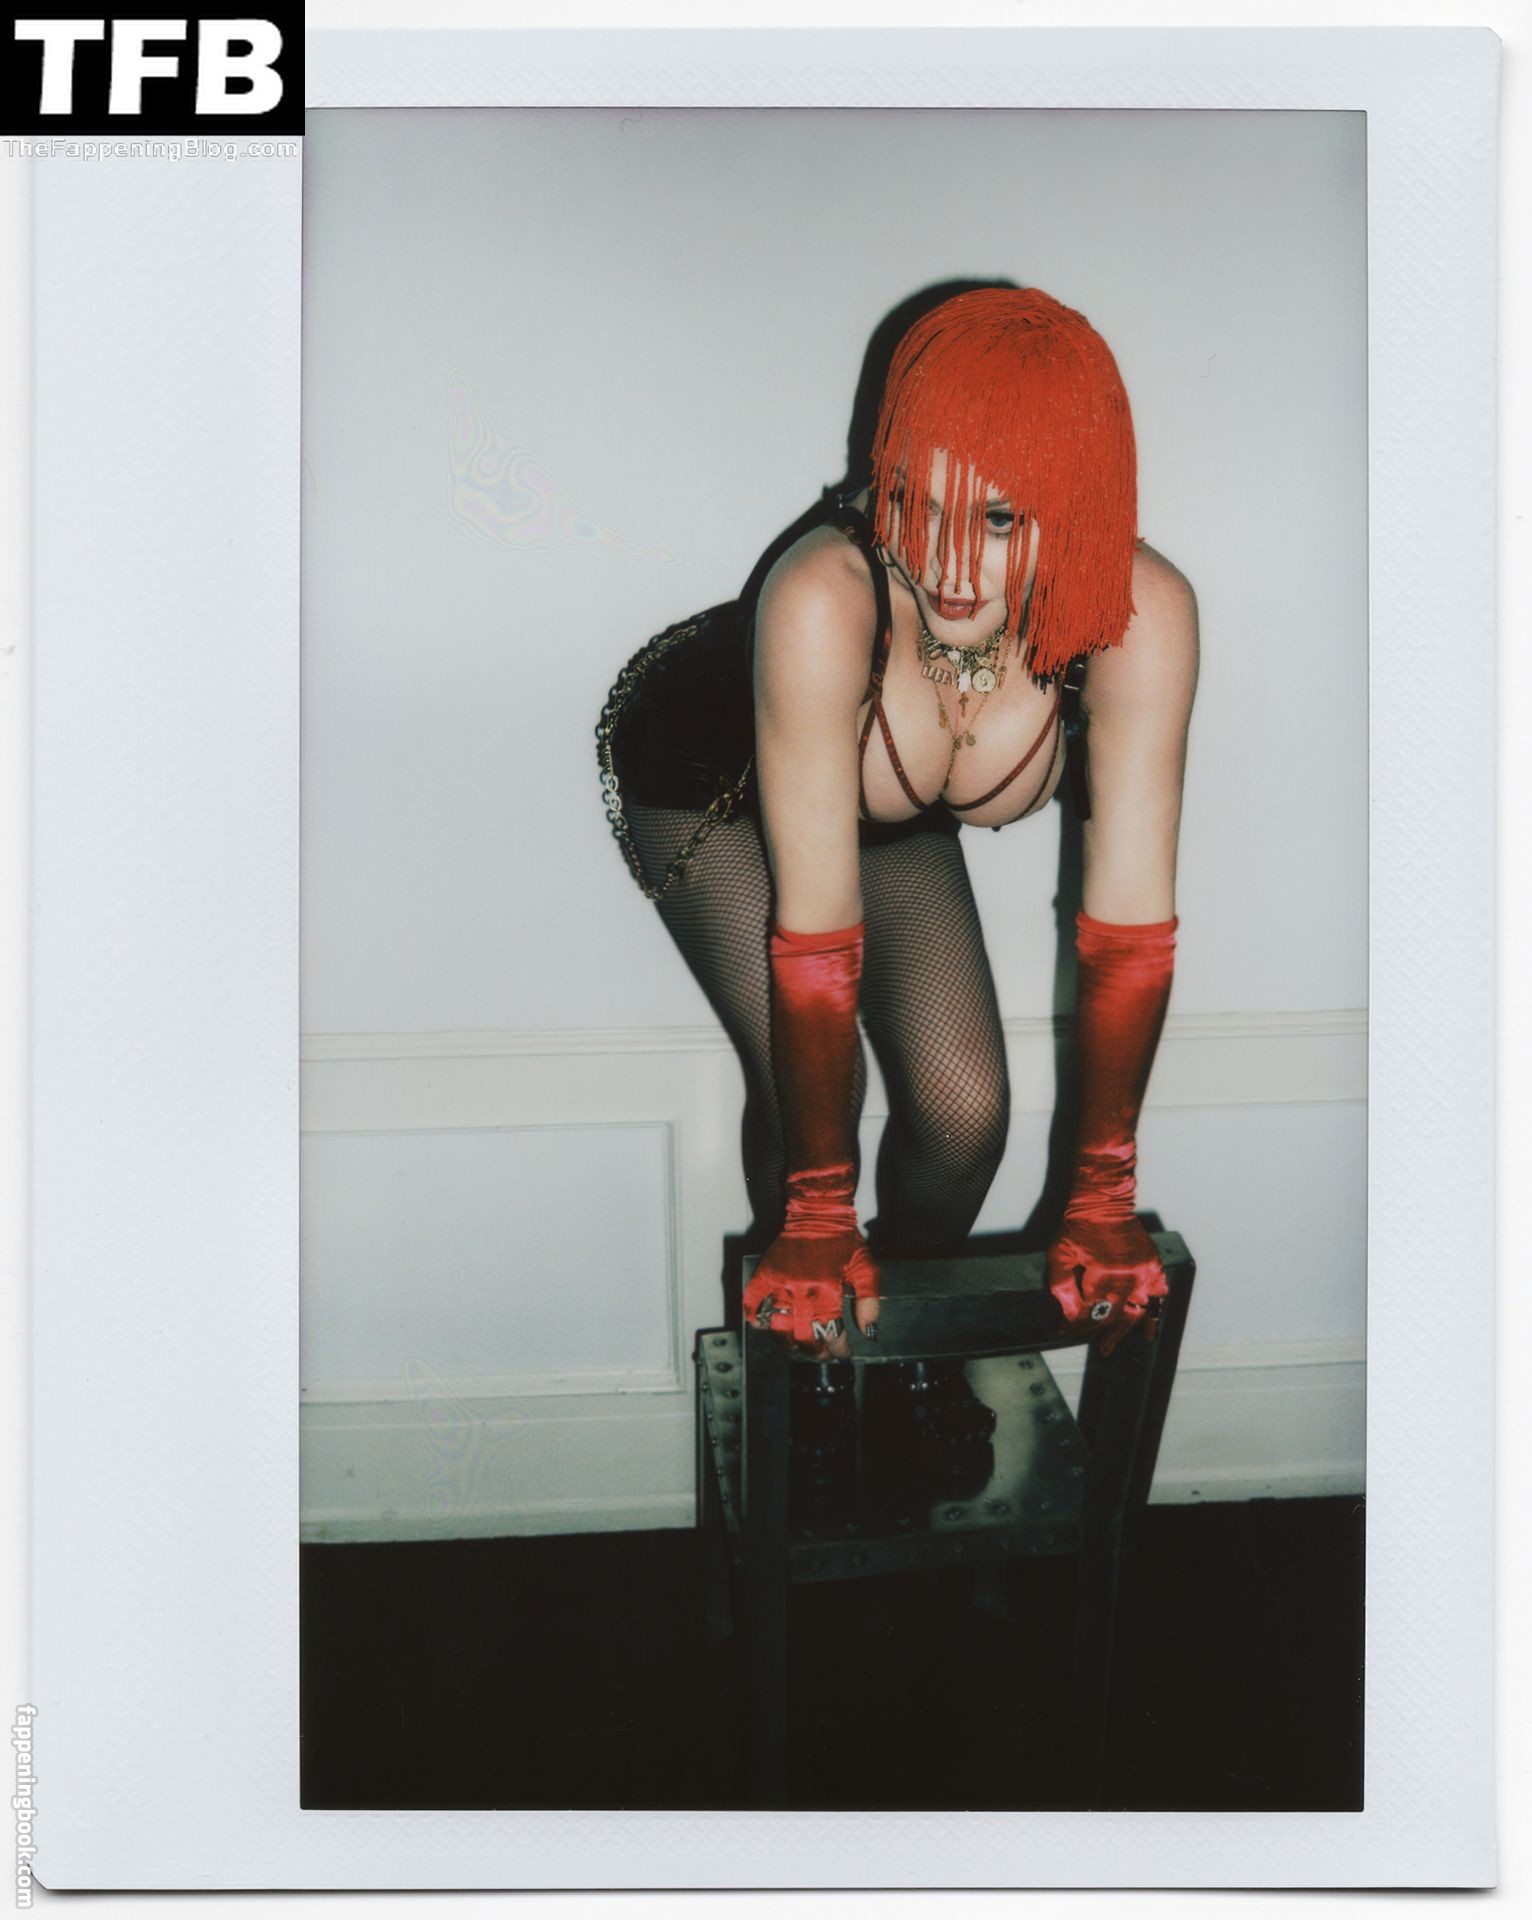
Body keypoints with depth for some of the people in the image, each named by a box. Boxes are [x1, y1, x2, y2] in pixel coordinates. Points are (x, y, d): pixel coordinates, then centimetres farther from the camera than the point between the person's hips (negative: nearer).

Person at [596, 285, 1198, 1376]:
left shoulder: (1142, 614, -34)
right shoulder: (826, 602, -43)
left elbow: (1131, 923, -28)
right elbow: (816, 932, -39)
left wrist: (1103, 1194, -23)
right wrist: (818, 1219, -32)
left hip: (900, 820, 3)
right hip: (701, 781, -3)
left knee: (967, 1104, -7)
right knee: (808, 1092, -18)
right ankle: (806, 1338, 15)